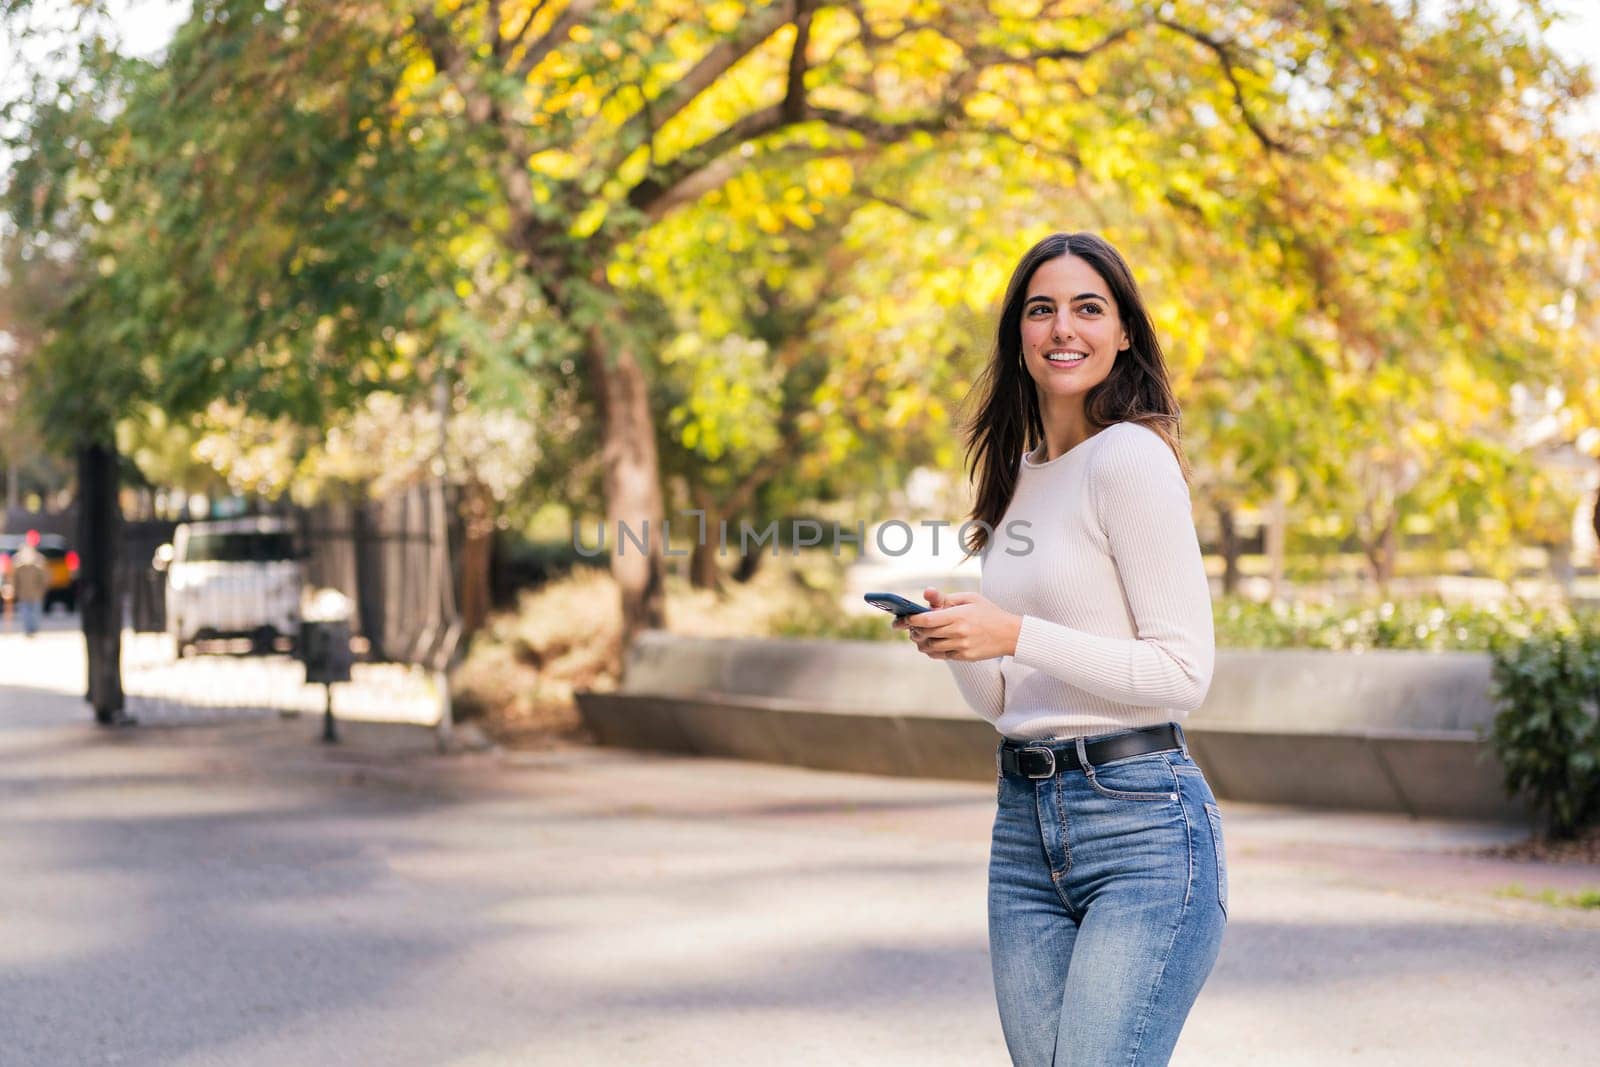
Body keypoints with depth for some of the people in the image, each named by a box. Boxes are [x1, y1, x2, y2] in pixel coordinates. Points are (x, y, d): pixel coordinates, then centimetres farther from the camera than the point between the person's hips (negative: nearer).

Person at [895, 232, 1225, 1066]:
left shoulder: (1132, 458, -8)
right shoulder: (1019, 474, 16)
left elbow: (1184, 672, -14)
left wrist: (1015, 633, -18)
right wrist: (954, 636, -1)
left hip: (1141, 819, -8)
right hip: (1025, 823, 8)